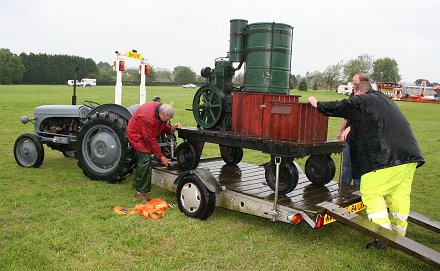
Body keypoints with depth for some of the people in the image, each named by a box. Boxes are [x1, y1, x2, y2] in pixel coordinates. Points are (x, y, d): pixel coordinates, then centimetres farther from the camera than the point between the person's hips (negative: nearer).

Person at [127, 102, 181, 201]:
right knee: (146, 159, -18)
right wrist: (161, 157, -24)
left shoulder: (162, 110, -14)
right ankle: (140, 191, -9)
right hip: (136, 134, -9)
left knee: (142, 158, 18)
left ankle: (137, 184, 37)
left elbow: (163, 126, 2)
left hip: (146, 134, 9)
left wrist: (171, 128, -21)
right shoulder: (148, 117, -37)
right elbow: (151, 140, -30)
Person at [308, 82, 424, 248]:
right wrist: (349, 129, 45)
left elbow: (338, 107, 5)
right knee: (399, 193, 13)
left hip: (387, 156, -9)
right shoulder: (384, 100, 28)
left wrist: (317, 104, 20)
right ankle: (399, 234, 19)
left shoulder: (362, 101, 2)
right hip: (409, 154, 9)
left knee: (371, 193, -2)